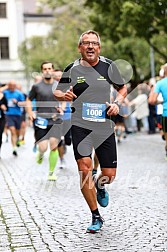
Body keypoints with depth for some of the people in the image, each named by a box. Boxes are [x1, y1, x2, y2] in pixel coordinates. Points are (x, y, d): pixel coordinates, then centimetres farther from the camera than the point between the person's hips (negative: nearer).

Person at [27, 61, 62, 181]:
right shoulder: (37, 87, 2)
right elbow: (29, 100, 13)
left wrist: (62, 108, 4)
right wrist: (31, 113, -1)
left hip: (55, 120, 2)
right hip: (41, 120, -1)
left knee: (54, 146, -6)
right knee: (43, 148, -11)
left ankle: (51, 172, 7)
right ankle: (40, 154, 28)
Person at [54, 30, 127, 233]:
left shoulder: (108, 66, 2)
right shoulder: (72, 69, -1)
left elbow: (123, 88, 16)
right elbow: (57, 92, 10)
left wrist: (117, 103, -4)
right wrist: (64, 95, -13)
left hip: (105, 127, 2)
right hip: (80, 126, -1)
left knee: (109, 174, 2)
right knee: (85, 168, -18)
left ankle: (100, 186, 43)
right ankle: (96, 217, -3)